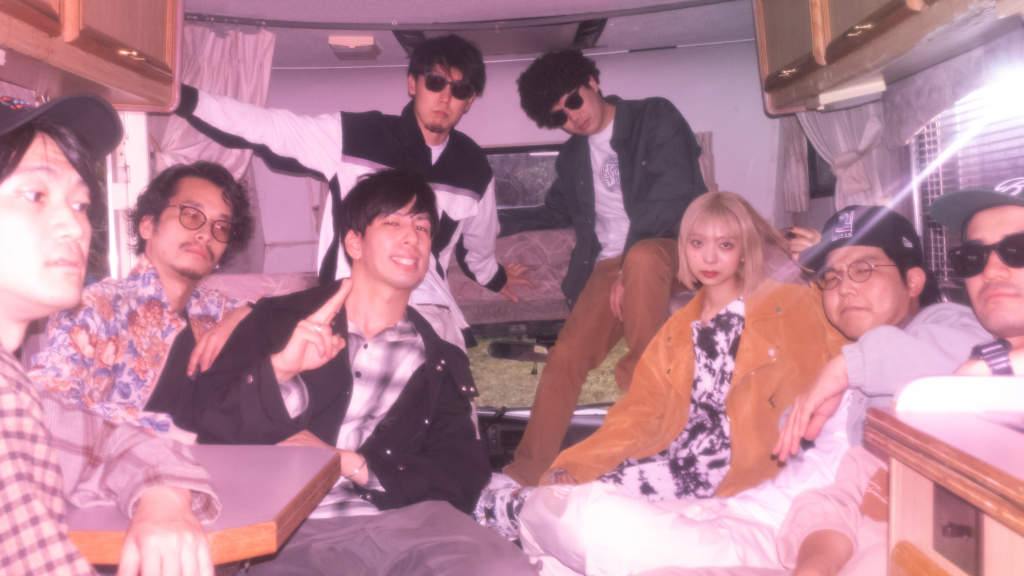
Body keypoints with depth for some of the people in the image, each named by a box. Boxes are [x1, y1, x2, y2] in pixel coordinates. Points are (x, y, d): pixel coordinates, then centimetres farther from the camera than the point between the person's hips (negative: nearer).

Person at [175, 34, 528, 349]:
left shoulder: (473, 167, 7)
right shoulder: (352, 134, -4)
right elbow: (265, 126, -9)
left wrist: (495, 277, 41)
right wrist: (183, 97, -18)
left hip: (430, 312, 3)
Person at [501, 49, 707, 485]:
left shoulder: (655, 118, 2)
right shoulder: (573, 157, 20)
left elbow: (672, 194, -10)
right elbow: (558, 211, 38)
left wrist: (626, 269, -18)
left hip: (670, 248, -4)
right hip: (609, 264, 5)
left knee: (641, 259, -41)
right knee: (566, 357, -14)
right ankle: (525, 474, -8)